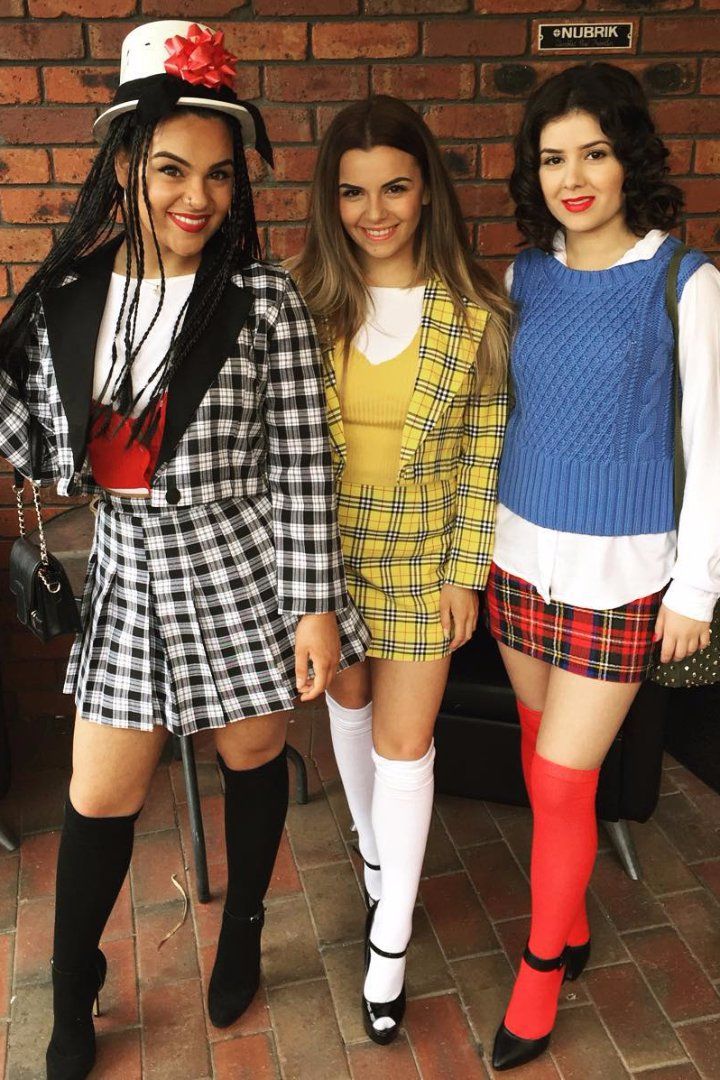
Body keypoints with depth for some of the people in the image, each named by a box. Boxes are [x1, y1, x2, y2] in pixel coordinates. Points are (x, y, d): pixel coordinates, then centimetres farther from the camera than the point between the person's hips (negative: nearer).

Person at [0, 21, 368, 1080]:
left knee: (253, 762, 17)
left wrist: (314, 607, -10)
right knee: (98, 802, 12)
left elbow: (303, 467, -10)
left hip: (244, 574, -2)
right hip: (129, 573, 3)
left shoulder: (264, 299, -11)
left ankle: (242, 933, 47)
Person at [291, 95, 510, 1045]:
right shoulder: (303, 296, -7)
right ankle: (374, 850, 47)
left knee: (403, 737, 3)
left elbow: (484, 452, -5)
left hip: (425, 553, -2)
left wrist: (466, 571, -6)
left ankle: (391, 936, 23)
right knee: (349, 698, 19)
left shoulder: (474, 311, -9)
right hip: (327, 544, 2)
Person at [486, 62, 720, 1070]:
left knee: (561, 776, 0)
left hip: (619, 570, -5)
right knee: (543, 756, 16)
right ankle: (570, 923, 39)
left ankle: (541, 965, 24)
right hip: (521, 553, 5)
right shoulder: (524, 275, 4)